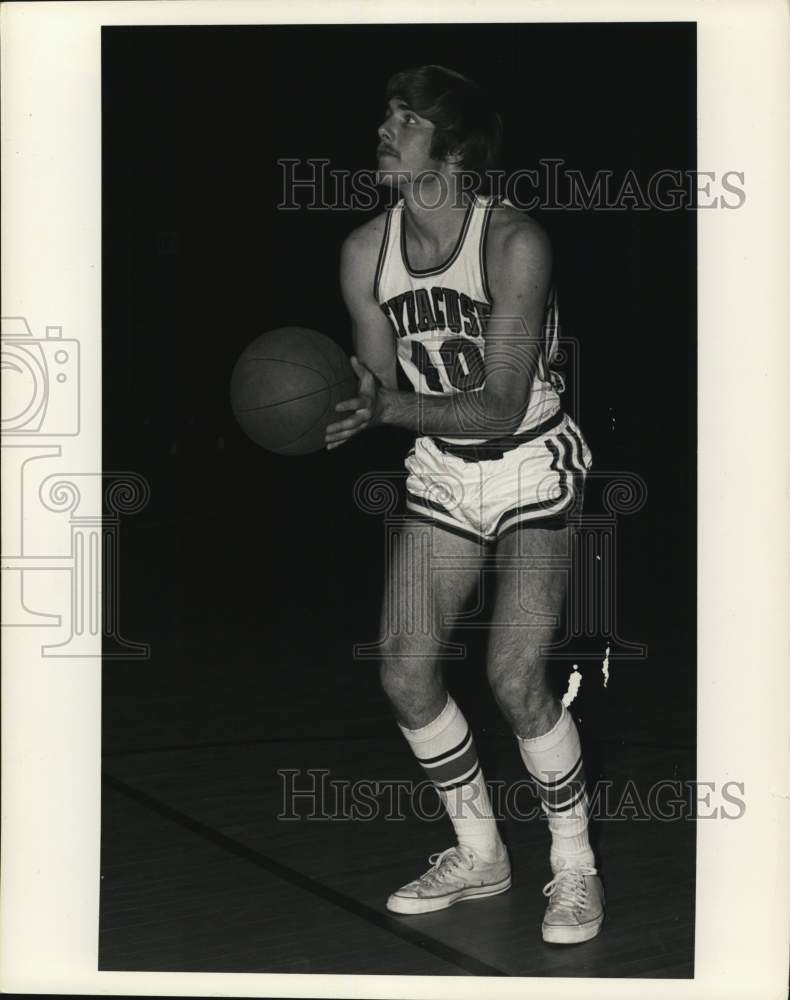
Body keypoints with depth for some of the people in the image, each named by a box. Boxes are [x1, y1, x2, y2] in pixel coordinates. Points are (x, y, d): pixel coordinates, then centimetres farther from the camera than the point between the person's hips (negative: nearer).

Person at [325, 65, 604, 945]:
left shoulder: (513, 241, -22)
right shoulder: (364, 252, -5)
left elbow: (499, 409, -25)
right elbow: (383, 385, 2)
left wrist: (387, 408, -38)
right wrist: (340, 407, -21)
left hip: (534, 468, -5)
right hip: (442, 475, 6)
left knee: (514, 680, -17)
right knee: (404, 674, -3)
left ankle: (574, 868, 7)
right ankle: (478, 855, 20)